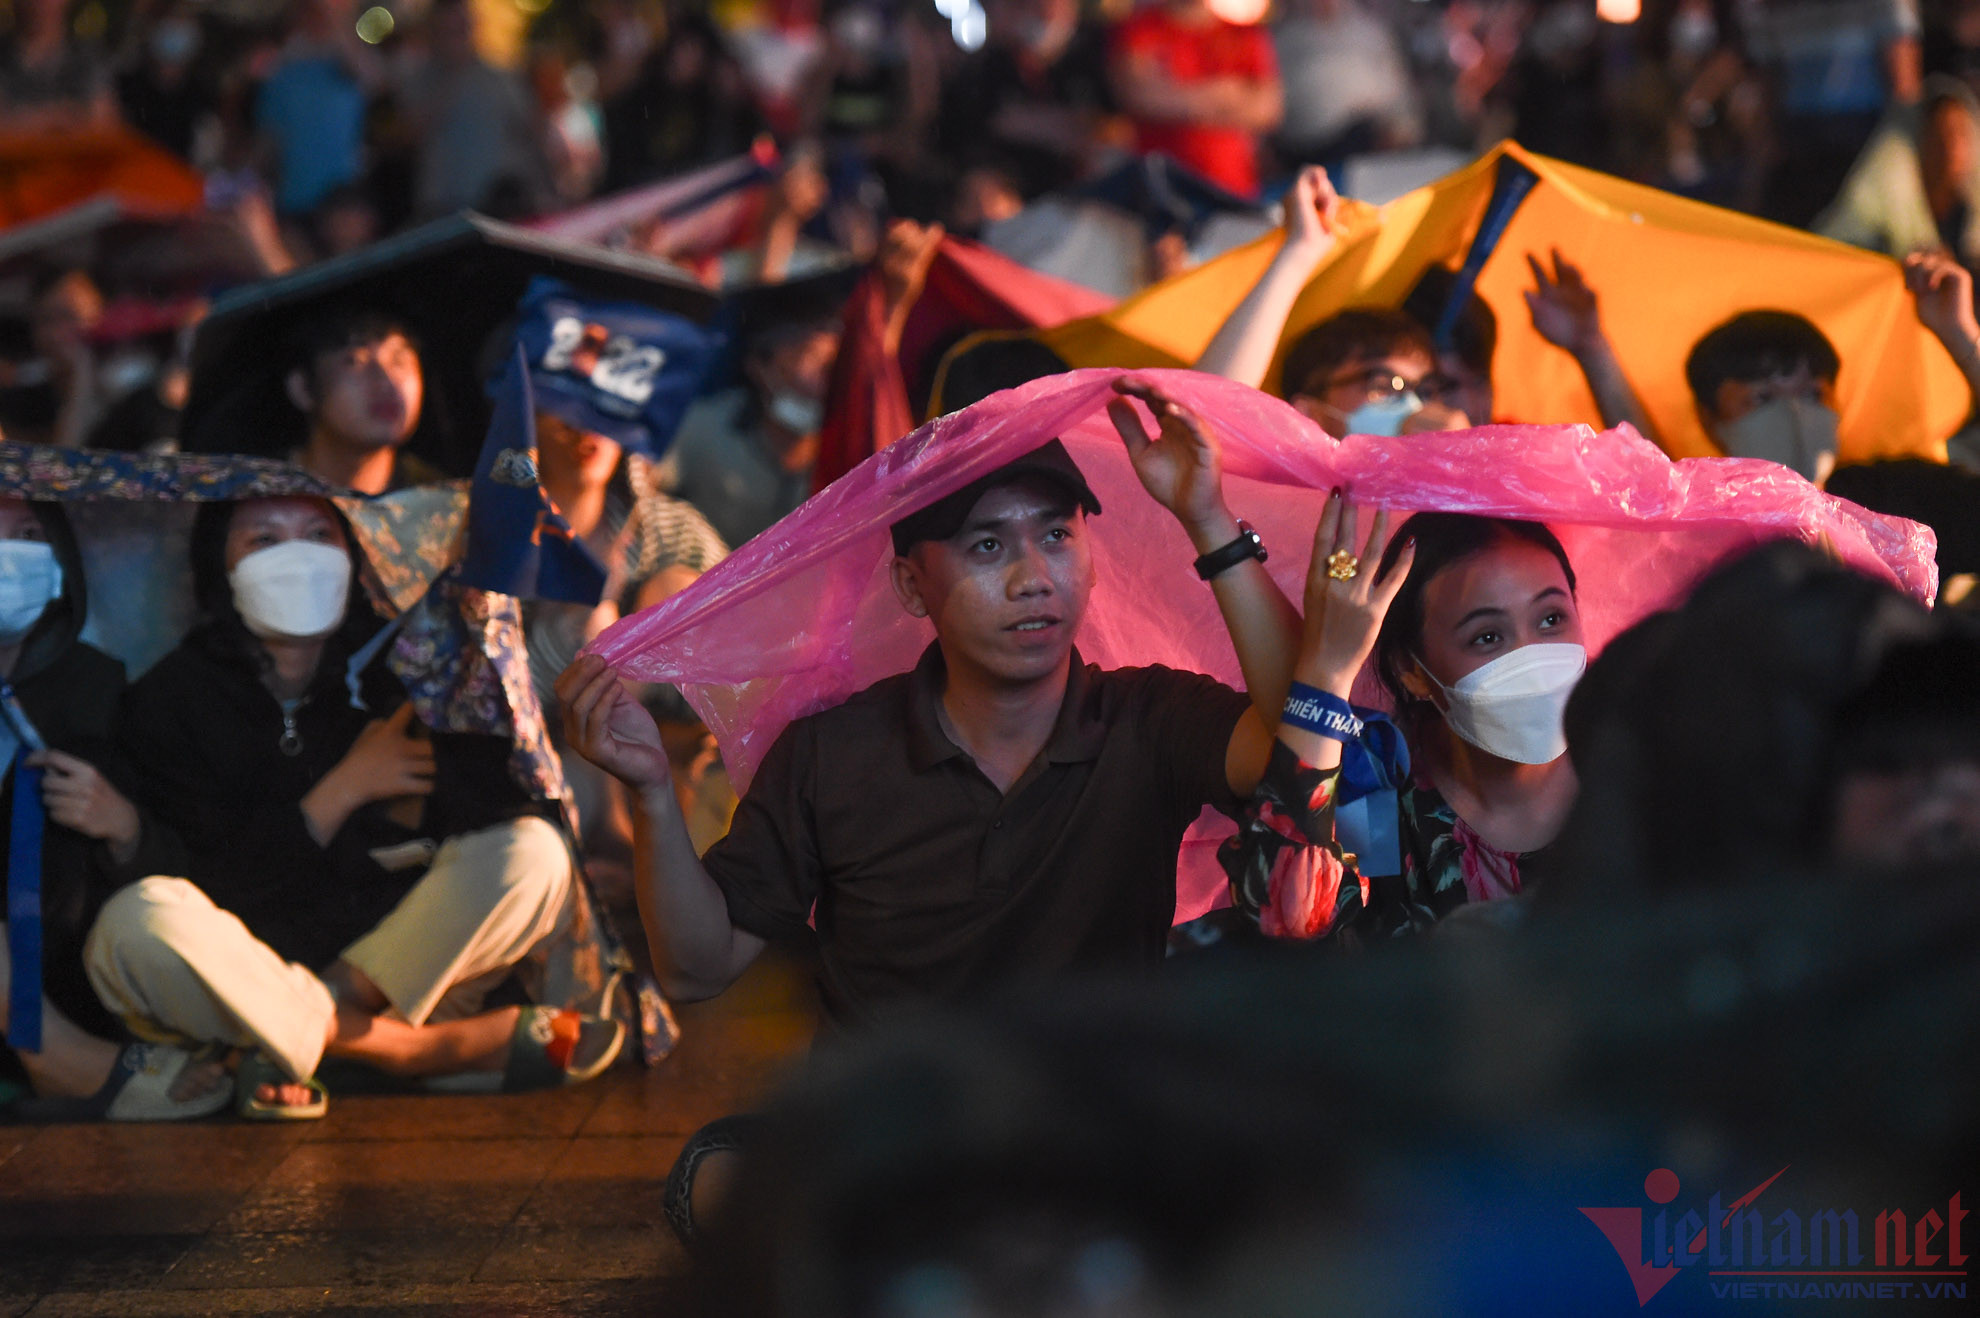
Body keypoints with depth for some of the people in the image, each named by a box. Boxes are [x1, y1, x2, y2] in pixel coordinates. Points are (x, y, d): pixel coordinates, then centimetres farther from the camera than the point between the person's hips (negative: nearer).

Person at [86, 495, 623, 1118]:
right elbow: (217, 888, -11)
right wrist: (345, 789, -14)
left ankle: (295, 1047, -26)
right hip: (247, 985, -2)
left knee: (534, 850, -20)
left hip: (403, 955, 2)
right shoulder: (169, 700, -2)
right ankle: (430, 1051, -26)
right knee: (142, 920, -35)